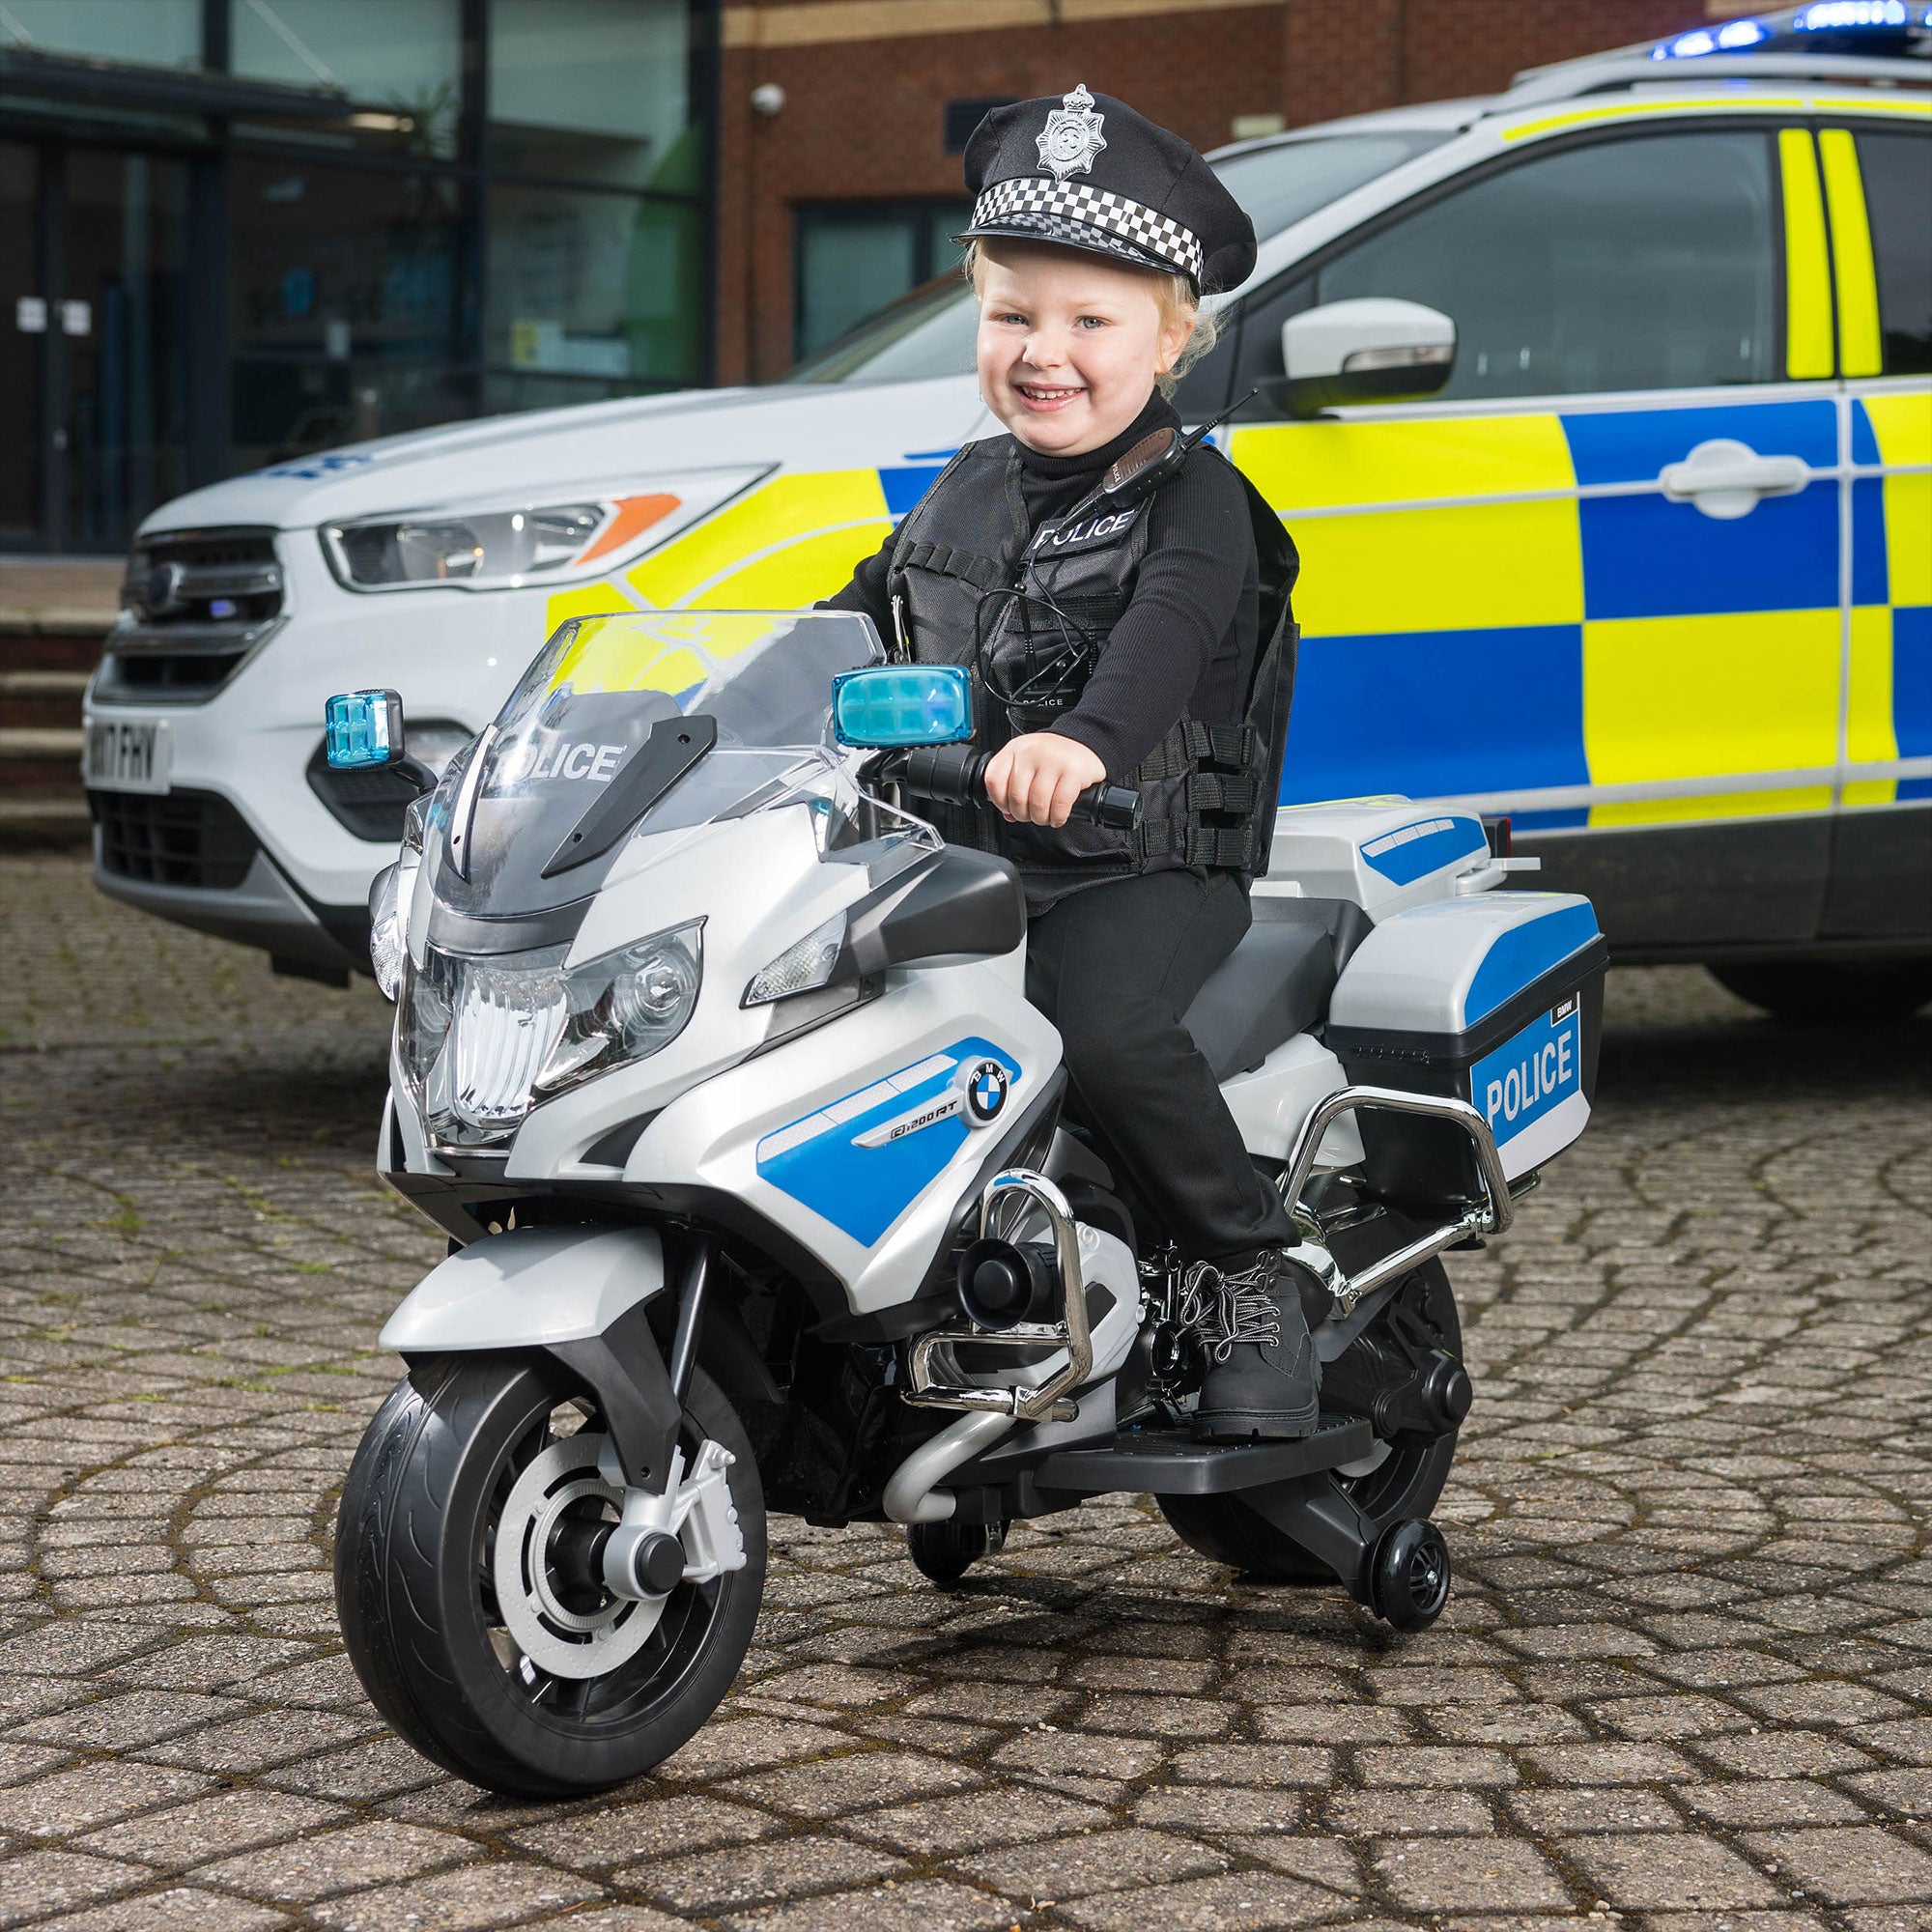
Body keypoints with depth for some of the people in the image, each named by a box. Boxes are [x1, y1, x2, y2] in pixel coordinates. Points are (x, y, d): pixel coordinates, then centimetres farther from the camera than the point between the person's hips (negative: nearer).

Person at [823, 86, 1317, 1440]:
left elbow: (1169, 633, -28)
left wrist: (1086, 740, -49)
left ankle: (1251, 1268, -11)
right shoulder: (968, 491, 16)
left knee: (1106, 1031, -34)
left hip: (1142, 868, -7)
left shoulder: (1195, 503, -6)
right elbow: (857, 623, 29)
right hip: (956, 861, 7)